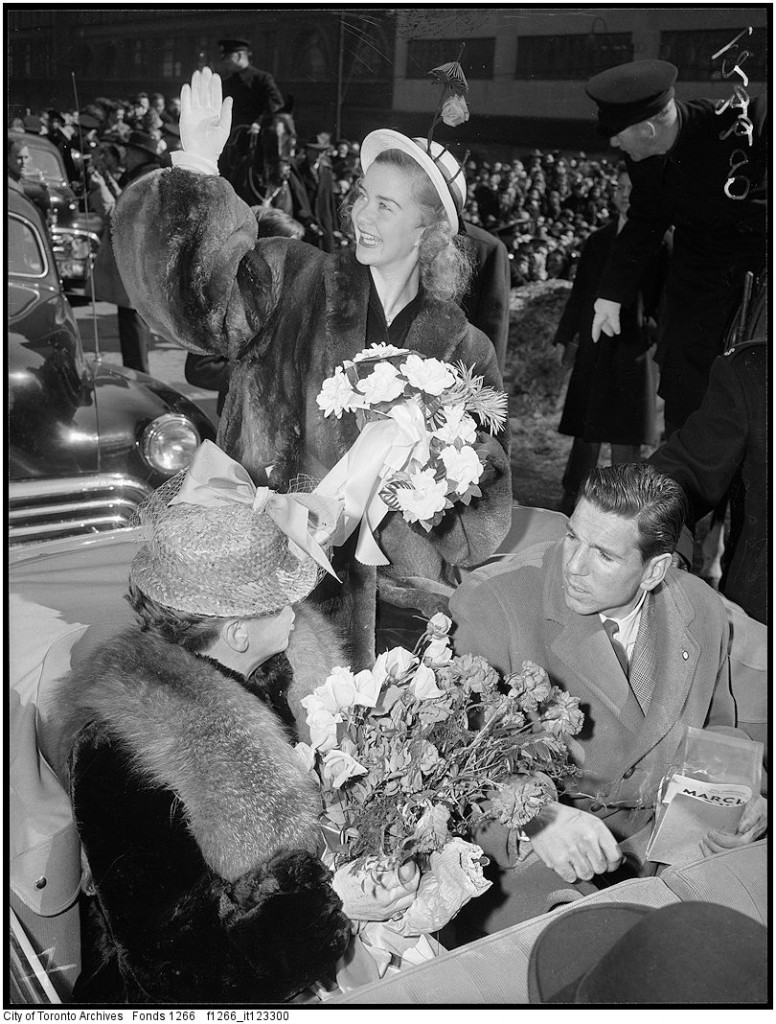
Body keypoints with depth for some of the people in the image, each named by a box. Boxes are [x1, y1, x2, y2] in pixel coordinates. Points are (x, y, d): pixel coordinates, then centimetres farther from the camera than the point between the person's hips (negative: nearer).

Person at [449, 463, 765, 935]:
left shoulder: (702, 610, 3)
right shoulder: (491, 604, -15)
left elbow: (714, 734, 19)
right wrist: (536, 819, -35)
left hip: (662, 836, 5)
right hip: (520, 848, -5)